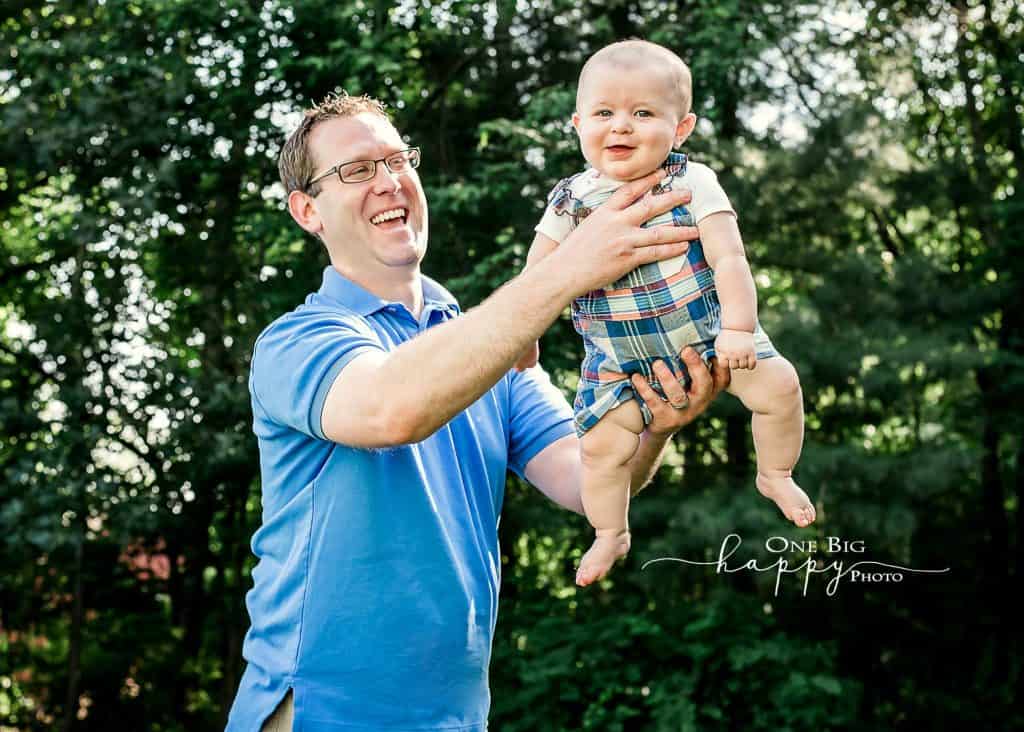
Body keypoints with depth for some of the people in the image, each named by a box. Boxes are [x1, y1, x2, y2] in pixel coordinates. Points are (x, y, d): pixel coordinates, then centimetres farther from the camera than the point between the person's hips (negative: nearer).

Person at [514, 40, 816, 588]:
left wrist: (738, 327, -28)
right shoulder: (571, 200, -6)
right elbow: (537, 277, 6)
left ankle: (776, 476, 16)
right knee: (602, 443, -12)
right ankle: (610, 535, 16)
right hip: (618, 359, 1)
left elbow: (728, 259, -17)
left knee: (778, 383, -13)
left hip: (707, 331, 0)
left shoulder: (693, 184, -12)